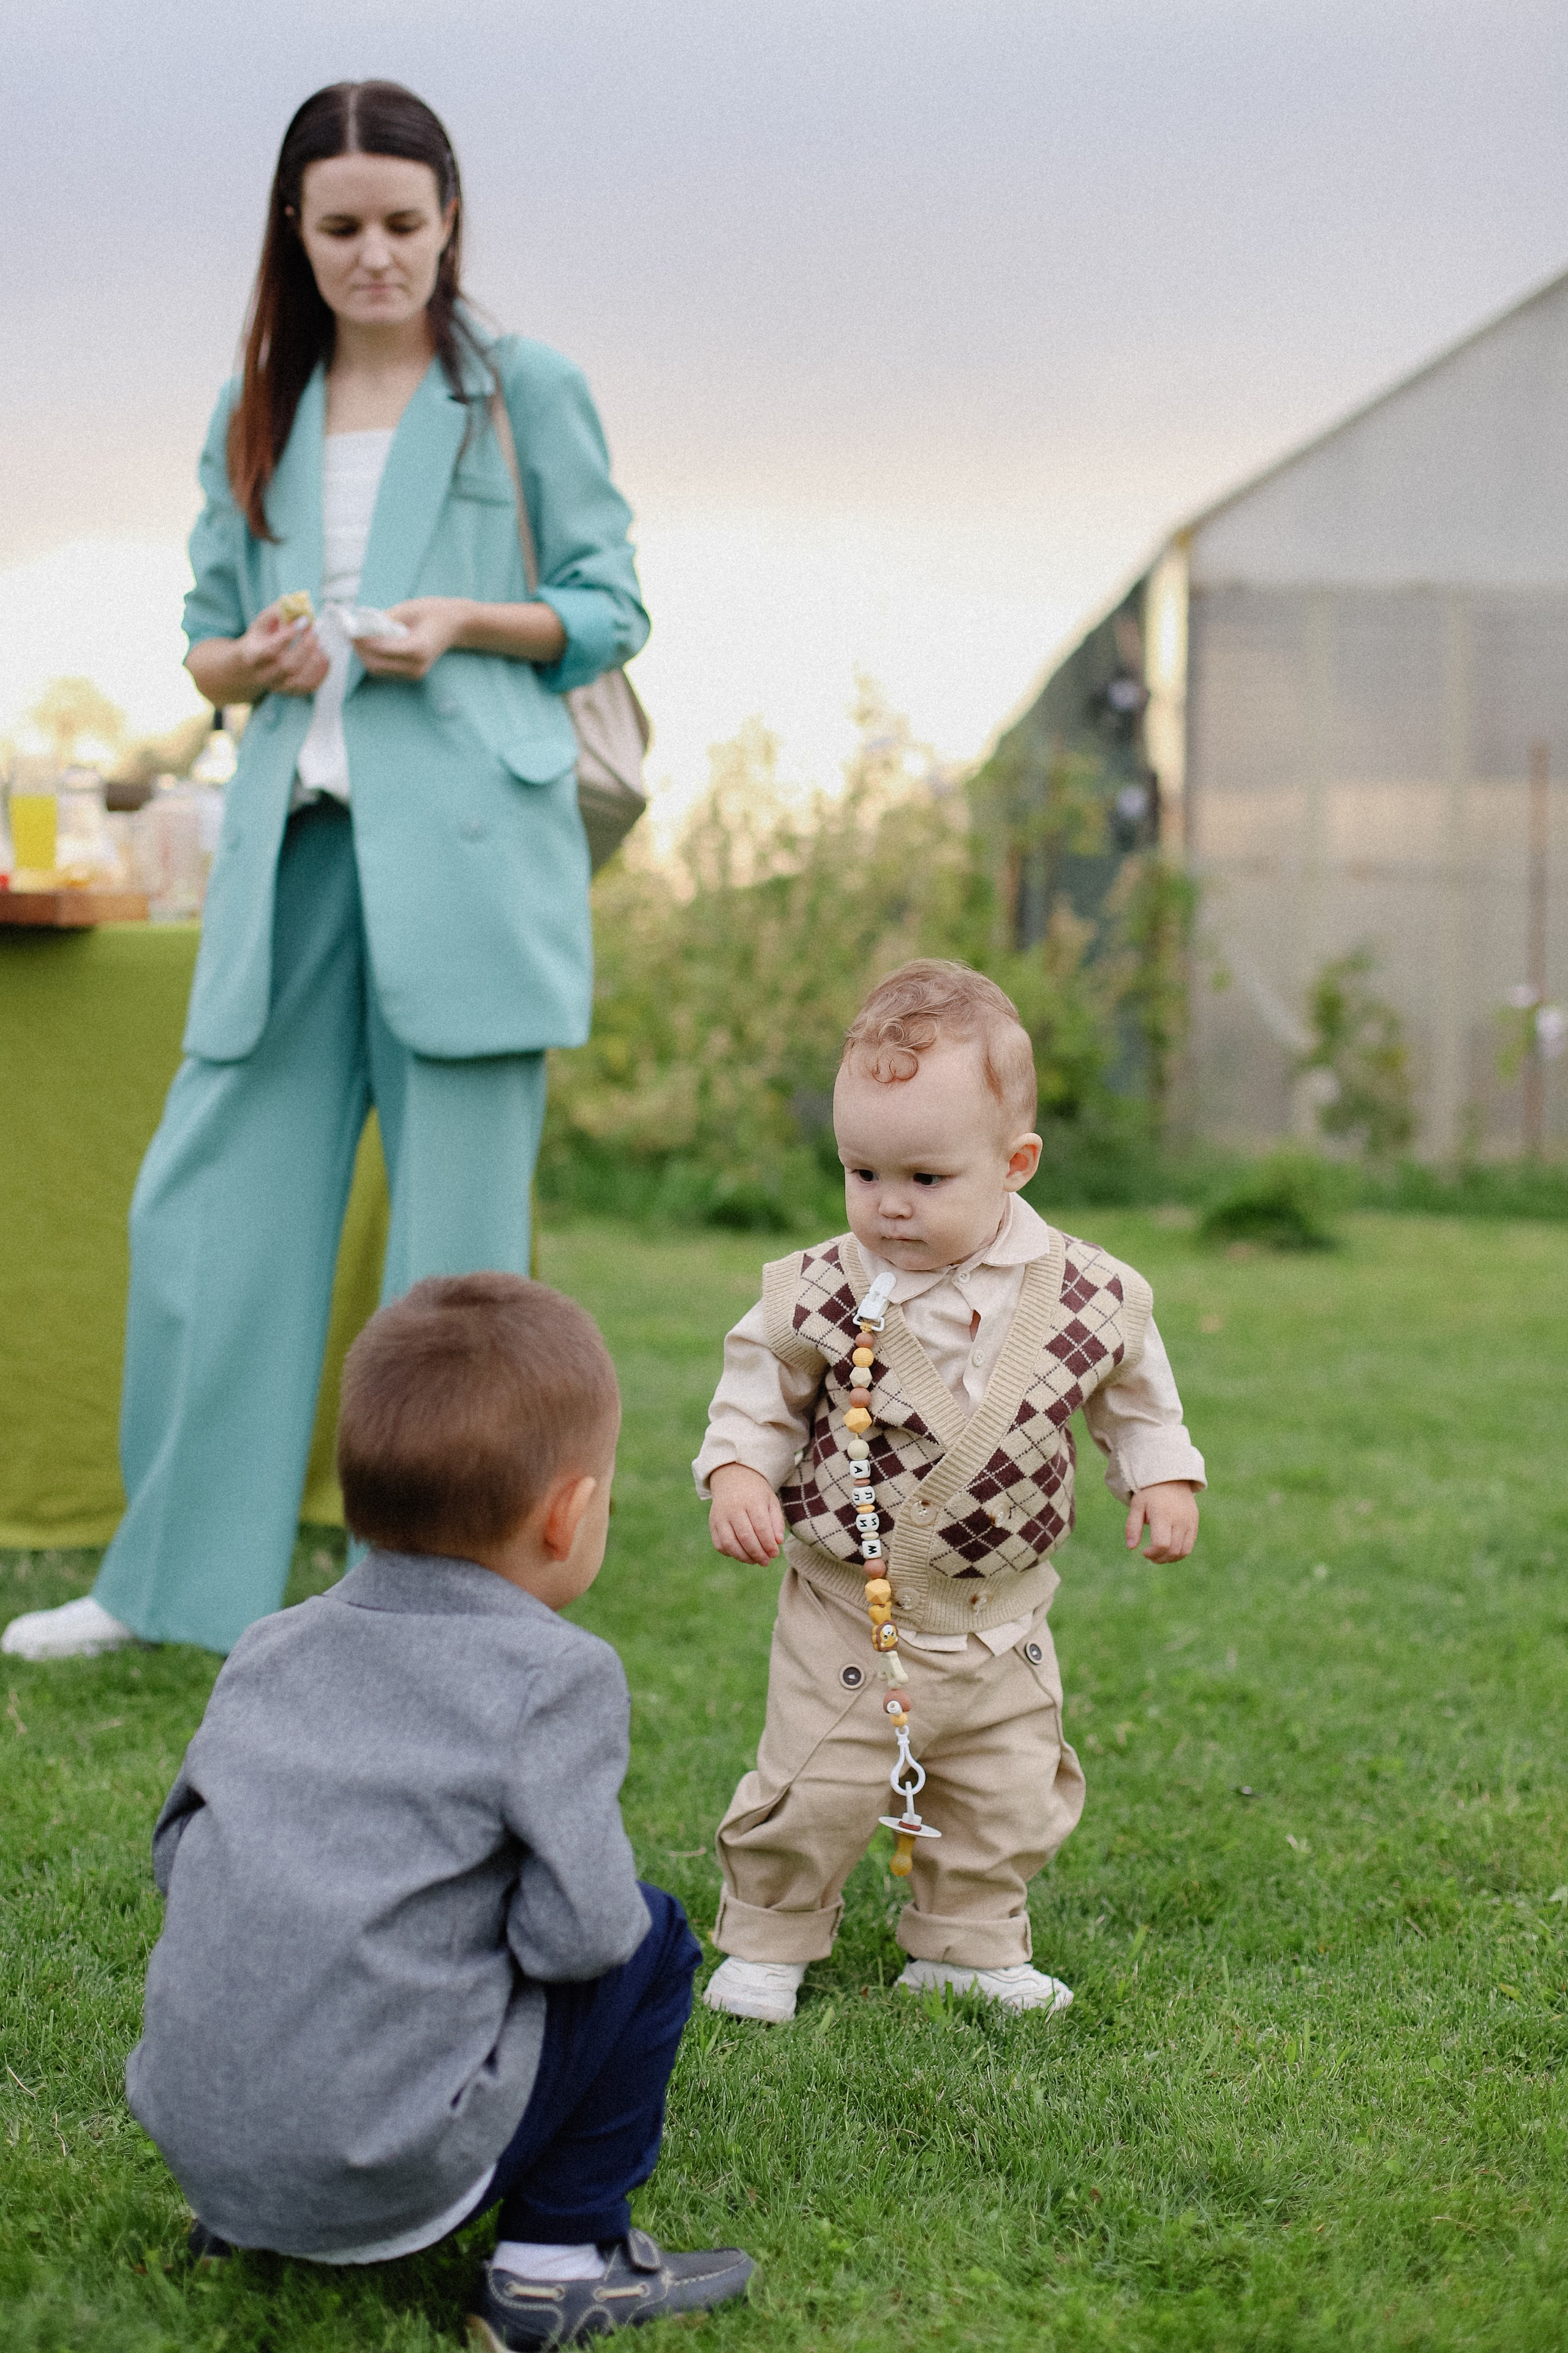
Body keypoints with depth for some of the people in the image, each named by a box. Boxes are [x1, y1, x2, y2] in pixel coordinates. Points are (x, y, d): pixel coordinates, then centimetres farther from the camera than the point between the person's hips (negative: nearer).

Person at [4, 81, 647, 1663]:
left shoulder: (524, 390, 4)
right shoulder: (256, 416, 16)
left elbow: (611, 610, 4)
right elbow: (203, 642, 18)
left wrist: (466, 621, -13)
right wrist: (254, 658, -5)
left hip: (464, 847, -4)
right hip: (293, 847, 4)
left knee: (454, 1232, 1)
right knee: (204, 1206, 4)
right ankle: (173, 1578, 18)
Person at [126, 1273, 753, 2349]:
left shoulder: (275, 1646, 9)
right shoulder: (553, 1676, -9)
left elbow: (179, 1852, 14)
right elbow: (577, 1929, -15)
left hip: (193, 2132, 7)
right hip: (378, 2172, -7)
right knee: (649, 1941, 9)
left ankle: (244, 2223, 22)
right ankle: (562, 2260, 11)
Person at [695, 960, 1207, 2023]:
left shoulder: (1084, 1295, -10)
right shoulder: (822, 1294, -14)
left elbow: (1136, 1392, 8)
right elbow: (759, 1387, 0)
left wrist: (1163, 1477, 0)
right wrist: (737, 1471, -15)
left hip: (1002, 1624, 2)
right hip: (849, 1616, -2)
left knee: (1010, 1802, 13)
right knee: (812, 1795, 2)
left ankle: (972, 1944, 33)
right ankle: (769, 1938, 24)